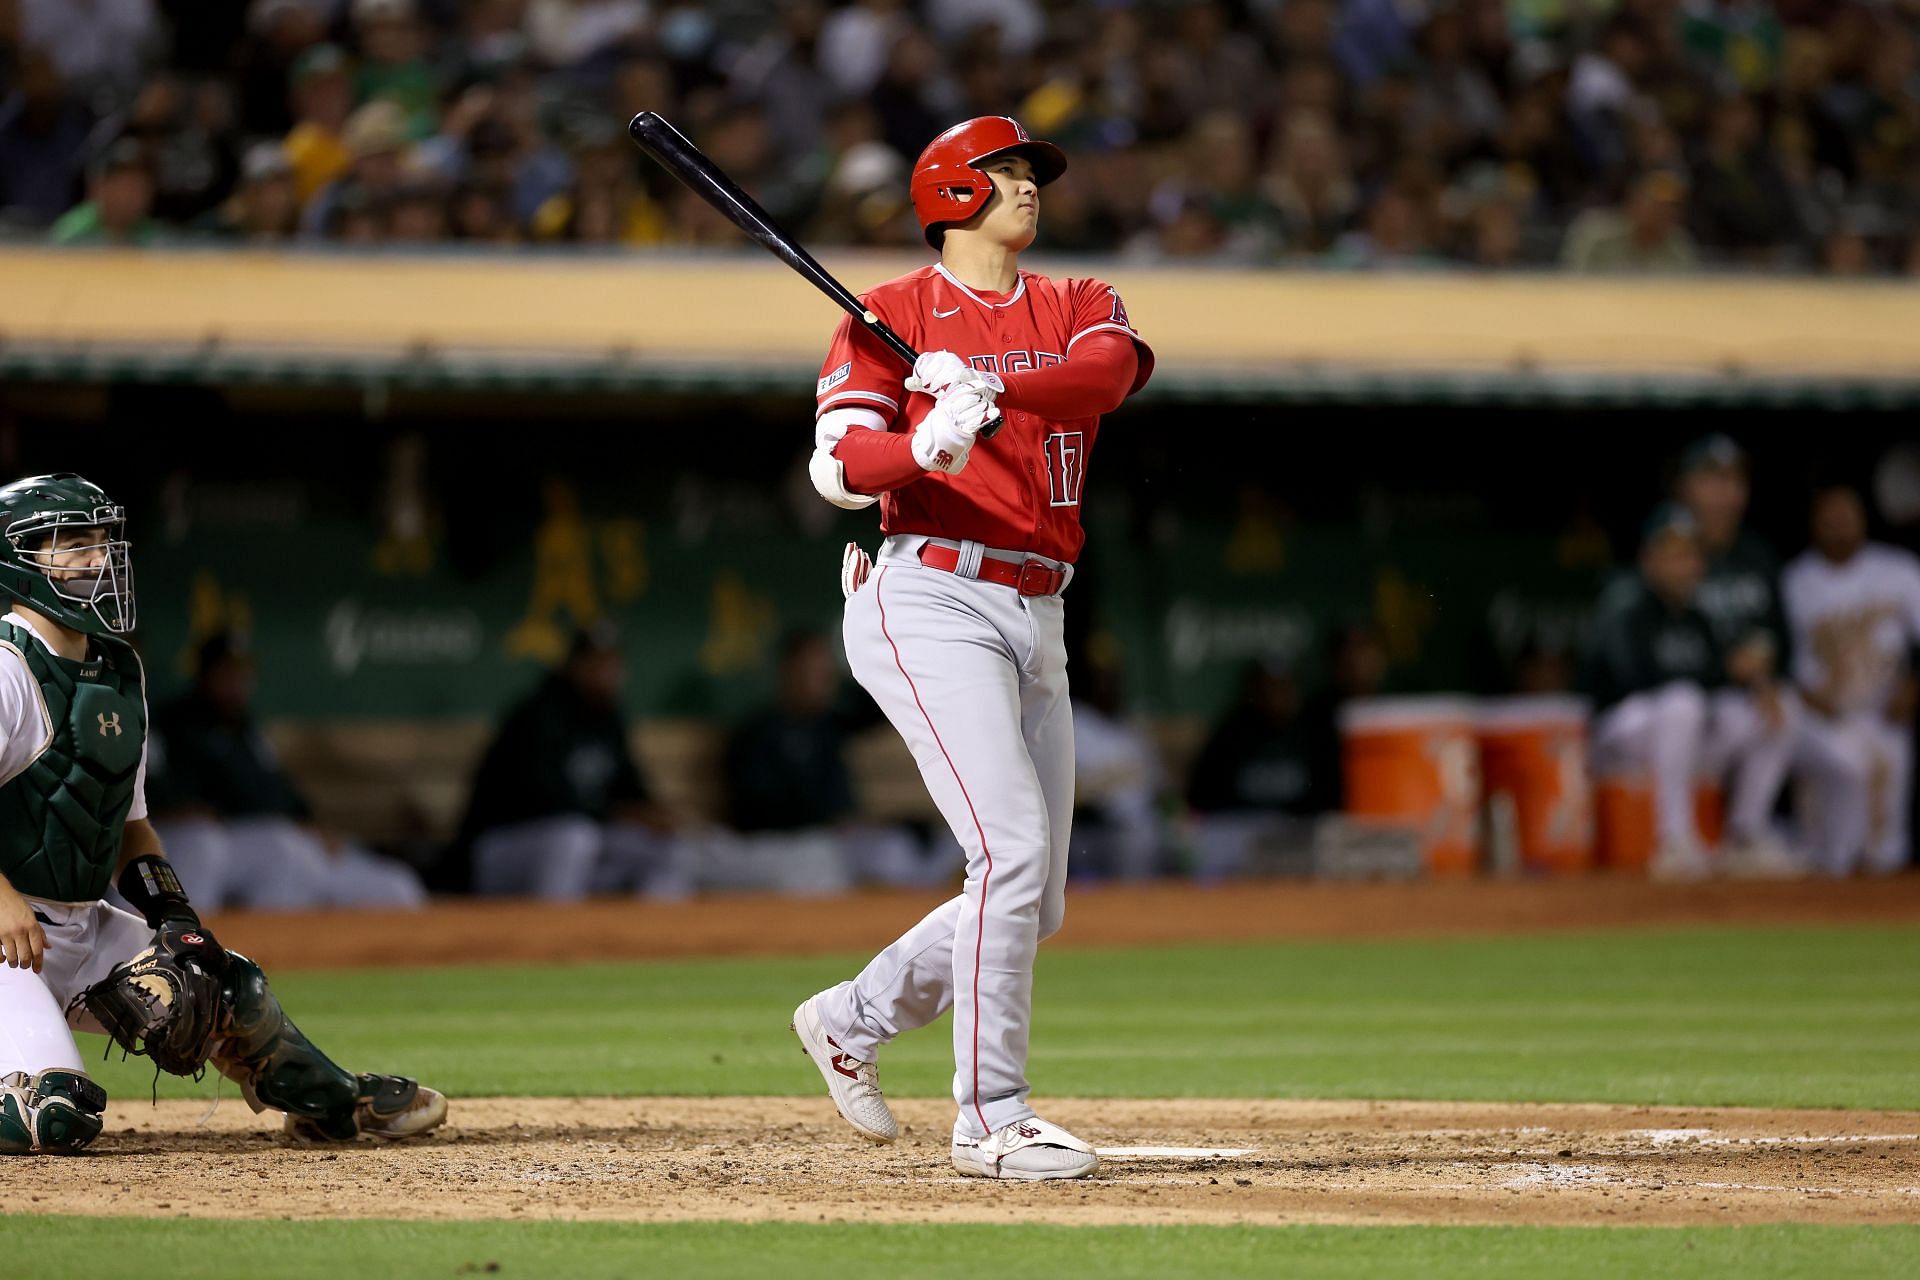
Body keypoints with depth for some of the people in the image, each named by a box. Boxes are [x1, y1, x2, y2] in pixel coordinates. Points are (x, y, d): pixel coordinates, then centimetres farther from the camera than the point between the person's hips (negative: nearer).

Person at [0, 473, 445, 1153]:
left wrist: (172, 911, 6)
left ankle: (332, 1102, 38)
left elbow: (127, 821, 21)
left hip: (84, 927, 9)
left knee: (226, 990, 17)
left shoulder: (117, 672, 13)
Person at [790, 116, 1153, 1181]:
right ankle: (990, 1120, -16)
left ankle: (852, 1020, 29)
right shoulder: (889, 318, 1)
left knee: (1034, 907, 9)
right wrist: (926, 446, -33)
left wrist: (991, 390, -29)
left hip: (1035, 622, 7)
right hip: (929, 603, -7)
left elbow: (1110, 369, -11)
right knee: (1013, 850, -20)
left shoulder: (1077, 308, 14)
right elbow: (837, 464, -12)